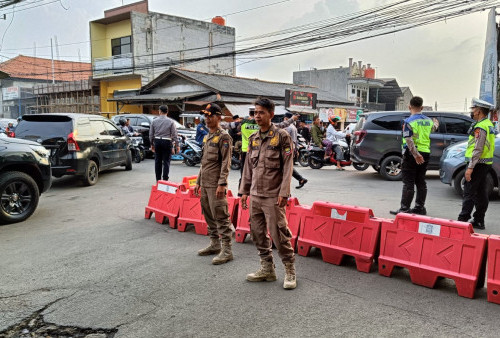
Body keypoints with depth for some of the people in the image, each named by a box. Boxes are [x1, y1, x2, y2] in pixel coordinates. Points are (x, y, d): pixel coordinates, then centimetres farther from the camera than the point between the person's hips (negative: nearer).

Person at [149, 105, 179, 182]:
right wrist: (177, 145, 0)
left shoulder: (154, 121, 3)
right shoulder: (170, 121, -6)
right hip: (167, 142, -3)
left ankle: (158, 180, 15)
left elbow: (151, 134, 8)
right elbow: (174, 134, -6)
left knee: (158, 161, 10)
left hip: (157, 141, 3)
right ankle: (165, 180, -3)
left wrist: (152, 144, 18)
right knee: (166, 162, 0)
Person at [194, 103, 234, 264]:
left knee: (220, 216, -8)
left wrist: (222, 184, -21)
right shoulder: (207, 137, 18)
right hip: (205, 184, 9)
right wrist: (198, 181, 20)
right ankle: (214, 244, 27)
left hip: (216, 185, -9)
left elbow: (225, 163, -15)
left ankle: (227, 250, -3)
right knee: (208, 215, 15)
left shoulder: (223, 137, -8)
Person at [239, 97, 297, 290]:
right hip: (255, 195, 6)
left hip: (273, 196, -6)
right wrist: (244, 191, 13)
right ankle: (267, 269, 23)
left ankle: (290, 272, 9)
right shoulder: (253, 139, 13)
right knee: (257, 233, 10)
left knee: (279, 234, -5)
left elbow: (287, 167, -8)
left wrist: (284, 193, -15)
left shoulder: (281, 136, -5)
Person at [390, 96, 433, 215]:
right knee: (421, 182, 12)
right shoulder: (428, 121, 8)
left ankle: (405, 209, -2)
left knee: (408, 182, -4)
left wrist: (416, 155, -26)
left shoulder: (408, 122, -12)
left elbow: (409, 141, -22)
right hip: (425, 153, 6)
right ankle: (420, 207, 18)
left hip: (412, 154, -6)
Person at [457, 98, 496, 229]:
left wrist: (470, 167, -23)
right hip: (486, 164, 10)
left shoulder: (480, 127, -16)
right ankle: (479, 221, 17)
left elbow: (478, 149, -22)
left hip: (478, 164, -10)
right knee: (481, 193, 12)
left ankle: (463, 219, -8)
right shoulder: (489, 124, 16)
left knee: (469, 192, -8)